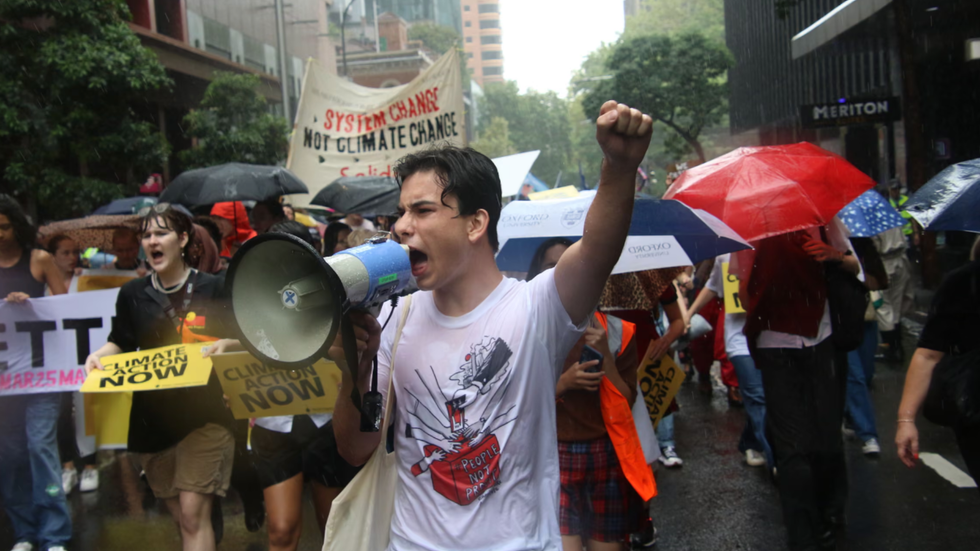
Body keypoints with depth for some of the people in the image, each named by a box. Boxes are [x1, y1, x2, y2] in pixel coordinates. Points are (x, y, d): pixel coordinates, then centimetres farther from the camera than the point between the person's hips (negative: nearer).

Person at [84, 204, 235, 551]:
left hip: (203, 415, -4)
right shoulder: (133, 294, 8)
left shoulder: (212, 289, -2)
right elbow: (120, 344, 15)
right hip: (152, 417, 4)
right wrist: (99, 355, -6)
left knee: (193, 513, -11)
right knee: (181, 517, 13)